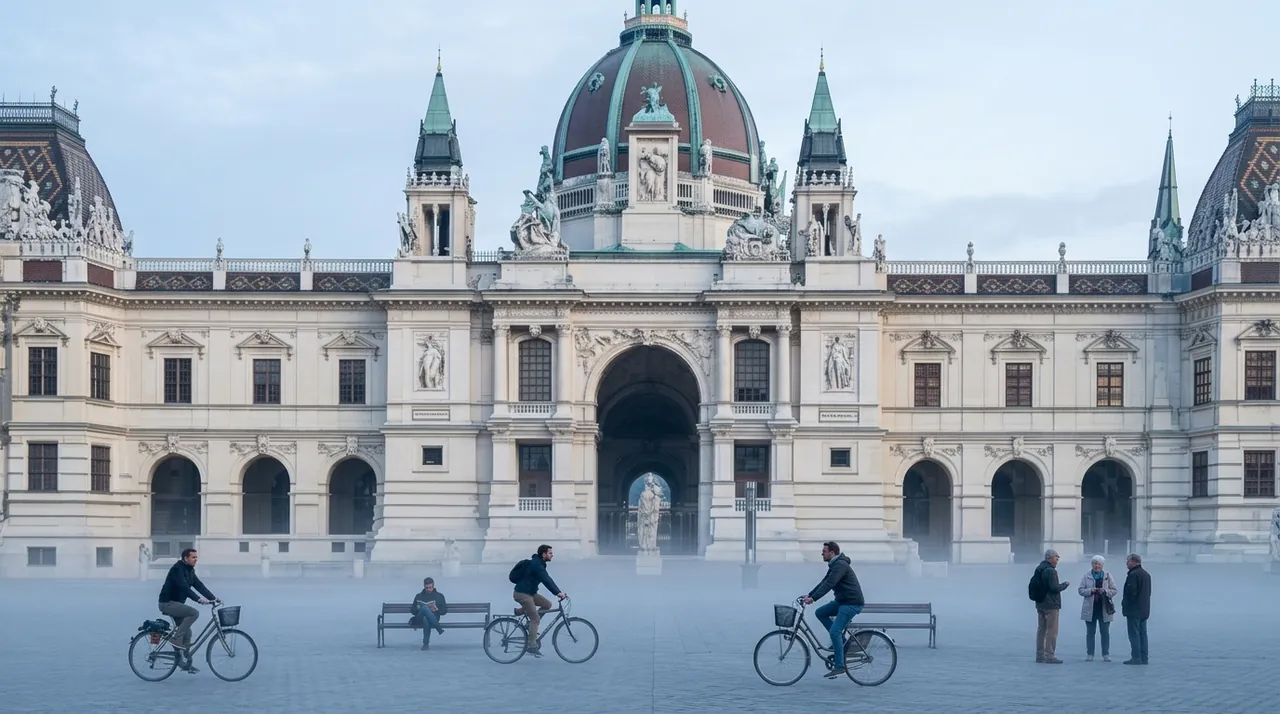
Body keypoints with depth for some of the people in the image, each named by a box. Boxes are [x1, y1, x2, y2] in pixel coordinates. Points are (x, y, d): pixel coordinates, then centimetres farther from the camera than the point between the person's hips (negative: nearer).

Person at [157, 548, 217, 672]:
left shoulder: (190, 570, 11)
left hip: (176, 603, 9)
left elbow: (199, 585, 5)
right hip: (168, 603, -9)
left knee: (187, 633, 8)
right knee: (194, 613, -24)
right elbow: (184, 587, -31)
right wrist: (198, 599, -40)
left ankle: (184, 661, 16)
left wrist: (212, 597, -7)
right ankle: (176, 638, -17)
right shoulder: (177, 569, -18)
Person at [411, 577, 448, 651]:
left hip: (433, 619, -1)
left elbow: (444, 610, 14)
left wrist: (436, 609, -7)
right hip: (419, 619, 1)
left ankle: (426, 644, -37)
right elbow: (413, 611, 23)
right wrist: (418, 609, -1)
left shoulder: (439, 596, 19)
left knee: (426, 619, -43)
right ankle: (439, 629, -41)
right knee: (425, 607, -38)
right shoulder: (418, 596, 24)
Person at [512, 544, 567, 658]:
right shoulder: (536, 564, -18)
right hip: (522, 594, -9)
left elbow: (548, 580, 16)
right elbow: (546, 580, -26)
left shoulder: (539, 564, 14)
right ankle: (532, 646, -9)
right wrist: (558, 593, -29)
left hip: (529, 592, 9)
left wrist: (559, 591, 8)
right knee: (535, 618, -11)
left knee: (547, 604, 4)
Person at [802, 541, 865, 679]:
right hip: (842, 600, 10)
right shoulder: (834, 565, 15)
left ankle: (839, 666, -11)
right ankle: (840, 641, 11)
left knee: (835, 631, -16)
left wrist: (813, 598, -30)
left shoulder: (840, 565, -18)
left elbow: (829, 584, -27)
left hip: (852, 602, -10)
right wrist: (809, 595, 8)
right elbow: (824, 582, 17)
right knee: (820, 613, 7)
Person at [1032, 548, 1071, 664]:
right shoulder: (1050, 571, -17)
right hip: (1051, 605, -9)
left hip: (1040, 604, 9)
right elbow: (1054, 588, -21)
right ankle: (1049, 656, -5)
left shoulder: (1038, 569, 12)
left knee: (1041, 630, 13)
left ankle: (1039, 655, 17)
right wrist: (1065, 585, -5)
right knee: (1052, 631, -4)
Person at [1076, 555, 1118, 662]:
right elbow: (1080, 590, 1)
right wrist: (1090, 590, -17)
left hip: (1104, 608, 0)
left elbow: (1114, 590, 3)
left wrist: (1105, 591, -16)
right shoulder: (1086, 576, 3)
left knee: (1105, 632, 4)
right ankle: (1089, 654, 10)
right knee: (1090, 632, 4)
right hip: (1090, 609, 0)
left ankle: (1106, 654, 11)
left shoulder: (1108, 576, 4)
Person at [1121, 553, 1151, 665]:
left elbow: (1130, 592, -20)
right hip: (1144, 610, 9)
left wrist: (1124, 604, -7)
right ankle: (1143, 658, 14)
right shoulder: (1146, 574, 15)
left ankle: (1136, 658, -8)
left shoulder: (1133, 575, -17)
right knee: (1142, 634, 12)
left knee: (1134, 634, -6)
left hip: (1133, 610, -9)